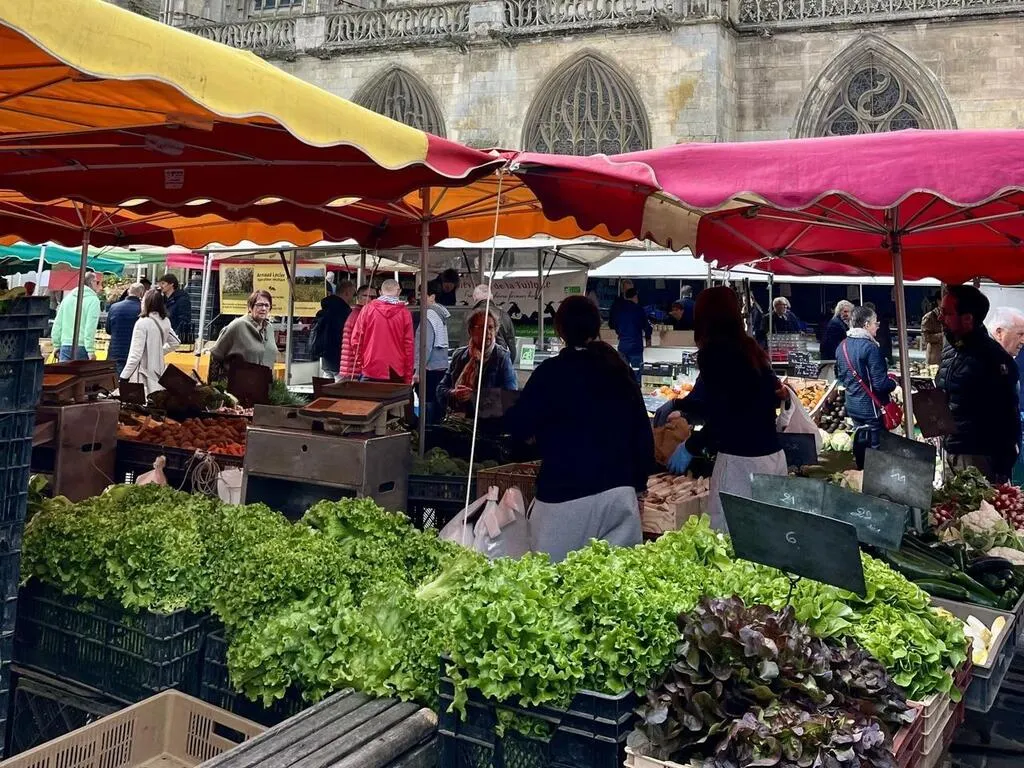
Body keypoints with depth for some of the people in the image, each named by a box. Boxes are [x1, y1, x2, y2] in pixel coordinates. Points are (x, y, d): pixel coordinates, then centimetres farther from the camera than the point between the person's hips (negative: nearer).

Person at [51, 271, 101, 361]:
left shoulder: (68, 297, 14)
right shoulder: (93, 300, -5)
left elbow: (57, 324, 14)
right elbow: (90, 327, -14)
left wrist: (57, 346, 18)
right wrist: (91, 351, -15)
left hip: (65, 346, 6)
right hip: (81, 348, -6)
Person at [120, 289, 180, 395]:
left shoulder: (142, 323, -14)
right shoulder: (165, 322, 5)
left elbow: (135, 354, -17)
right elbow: (174, 343, 20)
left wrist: (123, 377, -12)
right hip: (158, 373, 7)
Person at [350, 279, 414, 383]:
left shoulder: (368, 309, 1)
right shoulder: (404, 313, -1)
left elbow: (356, 340, 2)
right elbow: (409, 345, 0)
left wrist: (359, 366, 13)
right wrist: (408, 377, 5)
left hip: (371, 372, 1)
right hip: (396, 374, 0)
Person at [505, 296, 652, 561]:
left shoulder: (553, 371, -8)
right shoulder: (620, 370, 8)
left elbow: (518, 427, -6)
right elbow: (642, 432, 12)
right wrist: (638, 483, 20)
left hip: (566, 494, -5)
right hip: (620, 493, 5)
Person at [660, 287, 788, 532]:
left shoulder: (714, 352, -13)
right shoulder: (749, 349, 11)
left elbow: (722, 416, -18)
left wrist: (691, 447, -3)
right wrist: (675, 405, 39)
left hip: (742, 461, -8)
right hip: (773, 455, 8)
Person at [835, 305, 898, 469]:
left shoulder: (843, 346, 2)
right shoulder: (870, 347, -22)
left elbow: (840, 376, 14)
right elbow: (880, 384, -24)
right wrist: (893, 382, -4)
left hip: (852, 405, 8)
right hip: (872, 407, -8)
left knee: (860, 442, 20)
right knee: (876, 448, 3)